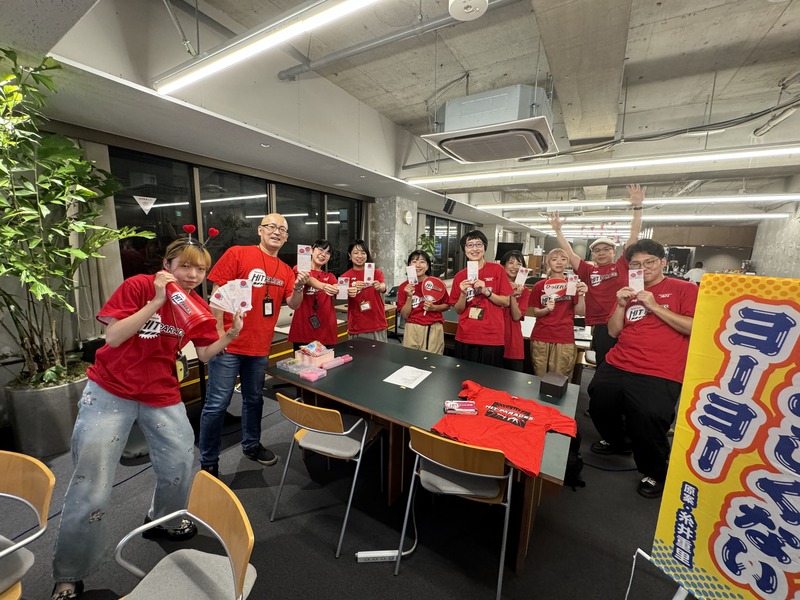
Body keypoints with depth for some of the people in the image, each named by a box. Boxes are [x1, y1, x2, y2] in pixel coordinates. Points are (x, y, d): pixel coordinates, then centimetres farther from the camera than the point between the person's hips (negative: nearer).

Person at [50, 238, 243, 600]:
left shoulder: (199, 308, -4)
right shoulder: (138, 286, -14)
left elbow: (205, 354, 1)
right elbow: (113, 337, -19)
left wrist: (230, 334, -17)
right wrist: (157, 301, -28)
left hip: (162, 395, 4)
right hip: (110, 391, -3)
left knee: (180, 464, 10)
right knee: (91, 485, 4)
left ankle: (164, 521, 41)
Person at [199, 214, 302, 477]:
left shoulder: (285, 270, 8)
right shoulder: (237, 254, -7)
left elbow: (293, 304, 2)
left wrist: (298, 287, -18)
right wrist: (219, 333, -13)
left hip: (260, 347, 5)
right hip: (229, 344, -5)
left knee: (254, 399, 19)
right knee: (217, 404, 3)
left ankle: (251, 445, 39)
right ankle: (208, 463, 22)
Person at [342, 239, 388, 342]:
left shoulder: (376, 272, 4)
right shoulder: (346, 276, 4)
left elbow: (383, 287, -15)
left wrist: (379, 287, -38)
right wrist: (350, 293, -33)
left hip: (377, 325, 1)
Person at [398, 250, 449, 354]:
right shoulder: (404, 287, 0)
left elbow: (447, 305, 8)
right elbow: (404, 315, -1)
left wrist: (433, 307, -10)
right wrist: (409, 296, -13)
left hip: (433, 329, -1)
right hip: (412, 329, 1)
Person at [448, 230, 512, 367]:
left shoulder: (497, 270, -2)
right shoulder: (460, 276, 4)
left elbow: (506, 302, -2)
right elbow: (458, 310, 5)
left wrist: (486, 292, -16)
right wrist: (463, 294, -13)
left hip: (492, 338, -2)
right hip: (465, 337, 2)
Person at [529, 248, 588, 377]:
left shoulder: (573, 284, 5)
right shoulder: (539, 285, 4)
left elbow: (580, 312, -1)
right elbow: (535, 313, 5)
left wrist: (581, 295, -16)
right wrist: (547, 309, -14)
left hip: (564, 340, 0)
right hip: (540, 338, 1)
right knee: (539, 378, 7)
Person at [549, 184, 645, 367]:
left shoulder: (622, 265, 6)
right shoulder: (589, 271, 10)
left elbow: (634, 236, 0)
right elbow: (569, 253, 13)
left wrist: (637, 207, -5)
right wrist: (558, 230, 14)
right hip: (600, 328, 2)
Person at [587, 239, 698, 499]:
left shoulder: (684, 289, 3)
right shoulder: (629, 292, 14)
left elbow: (695, 328, -10)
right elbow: (613, 331, 9)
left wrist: (655, 307, -15)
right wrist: (622, 305, -5)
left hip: (659, 375, -5)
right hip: (616, 367, 5)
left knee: (646, 422, -10)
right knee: (598, 406, 11)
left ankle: (655, 473, 22)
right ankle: (616, 441, 43)